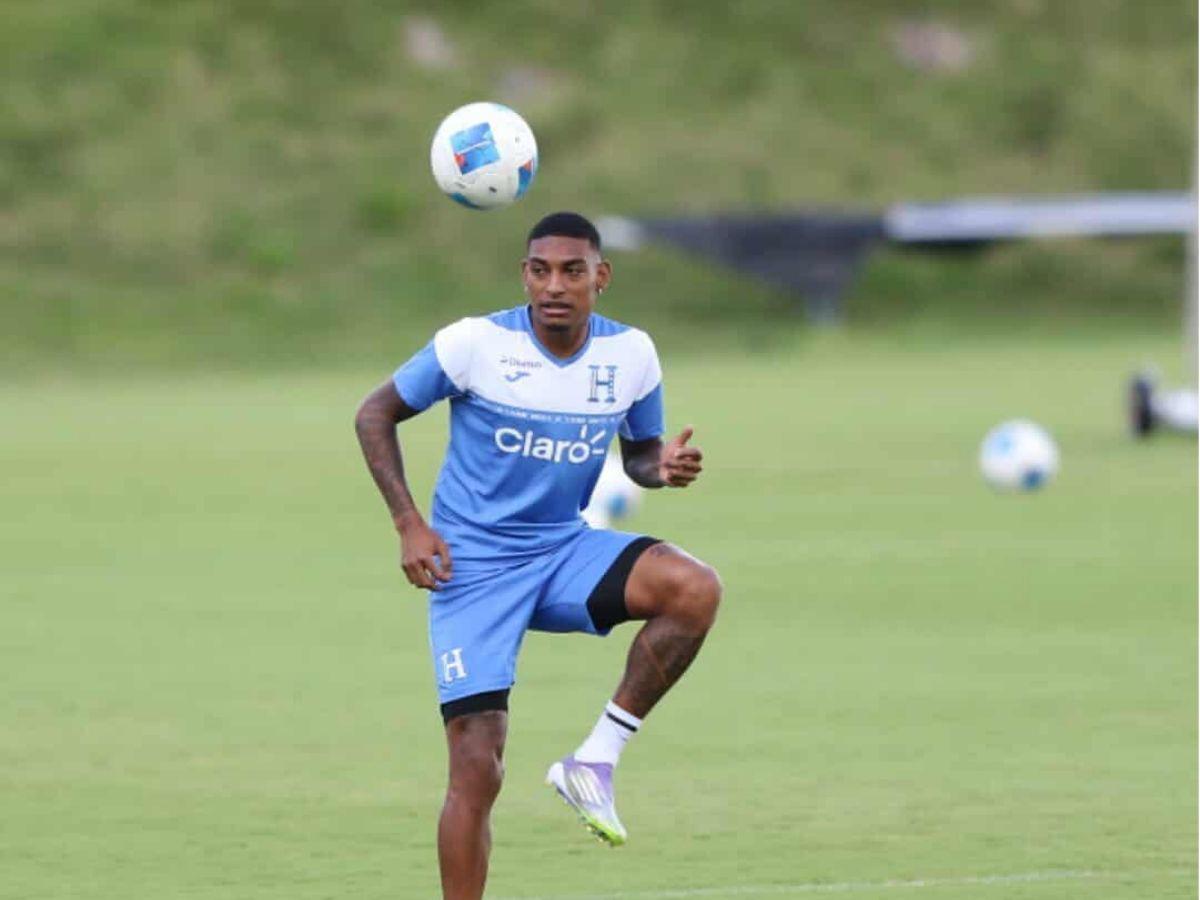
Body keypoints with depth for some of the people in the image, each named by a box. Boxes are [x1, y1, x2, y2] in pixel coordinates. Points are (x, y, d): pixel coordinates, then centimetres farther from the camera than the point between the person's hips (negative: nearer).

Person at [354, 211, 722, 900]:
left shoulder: (631, 355, -3)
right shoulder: (476, 344, -13)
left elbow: (640, 452, 13)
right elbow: (375, 415, -2)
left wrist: (664, 468, -13)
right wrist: (409, 524, -11)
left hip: (565, 552, 3)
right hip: (473, 566, -3)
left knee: (695, 589, -26)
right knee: (478, 771, -10)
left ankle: (597, 761, -14)